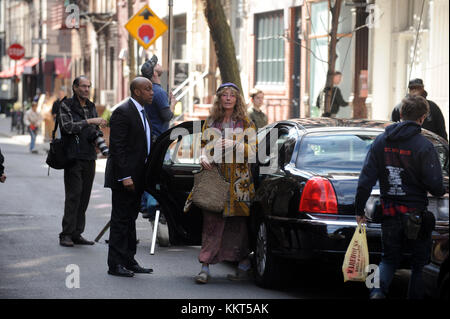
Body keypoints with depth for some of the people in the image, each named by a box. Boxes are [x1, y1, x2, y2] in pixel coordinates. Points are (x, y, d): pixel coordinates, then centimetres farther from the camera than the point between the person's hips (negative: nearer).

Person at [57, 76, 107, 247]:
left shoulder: (91, 107, 16)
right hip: (73, 157, -6)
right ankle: (66, 235, -7)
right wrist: (89, 121, -21)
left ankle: (77, 233, 9)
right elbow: (68, 127, -17)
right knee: (73, 196, -11)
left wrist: (98, 136, -1)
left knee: (84, 197, 4)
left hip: (89, 158, 6)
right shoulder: (66, 105, -3)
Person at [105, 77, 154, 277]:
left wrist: (146, 176, 14)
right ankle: (115, 264, -1)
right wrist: (125, 176, -24)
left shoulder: (141, 112, 16)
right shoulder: (123, 112, -14)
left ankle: (129, 261, 19)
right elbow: (117, 147, -19)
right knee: (121, 220, -5)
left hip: (137, 176, 9)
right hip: (125, 176, -9)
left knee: (130, 219, 13)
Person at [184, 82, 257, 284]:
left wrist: (234, 145, -15)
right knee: (211, 222, -7)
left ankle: (244, 266, 12)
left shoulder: (246, 123, 7)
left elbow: (253, 150, 1)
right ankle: (205, 267, -10)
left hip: (238, 179, -2)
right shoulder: (210, 122, 15)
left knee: (238, 224, 1)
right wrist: (204, 158, -2)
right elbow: (204, 145, 20)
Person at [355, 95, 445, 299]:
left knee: (389, 258, 14)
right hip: (416, 214, -4)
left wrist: (359, 209, 6)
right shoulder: (424, 146, -12)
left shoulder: (380, 142, 1)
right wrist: (441, 191, 9)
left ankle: (378, 290, -11)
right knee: (420, 263, 12)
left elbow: (366, 179, 0)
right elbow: (435, 184, -15)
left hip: (390, 214, 4)